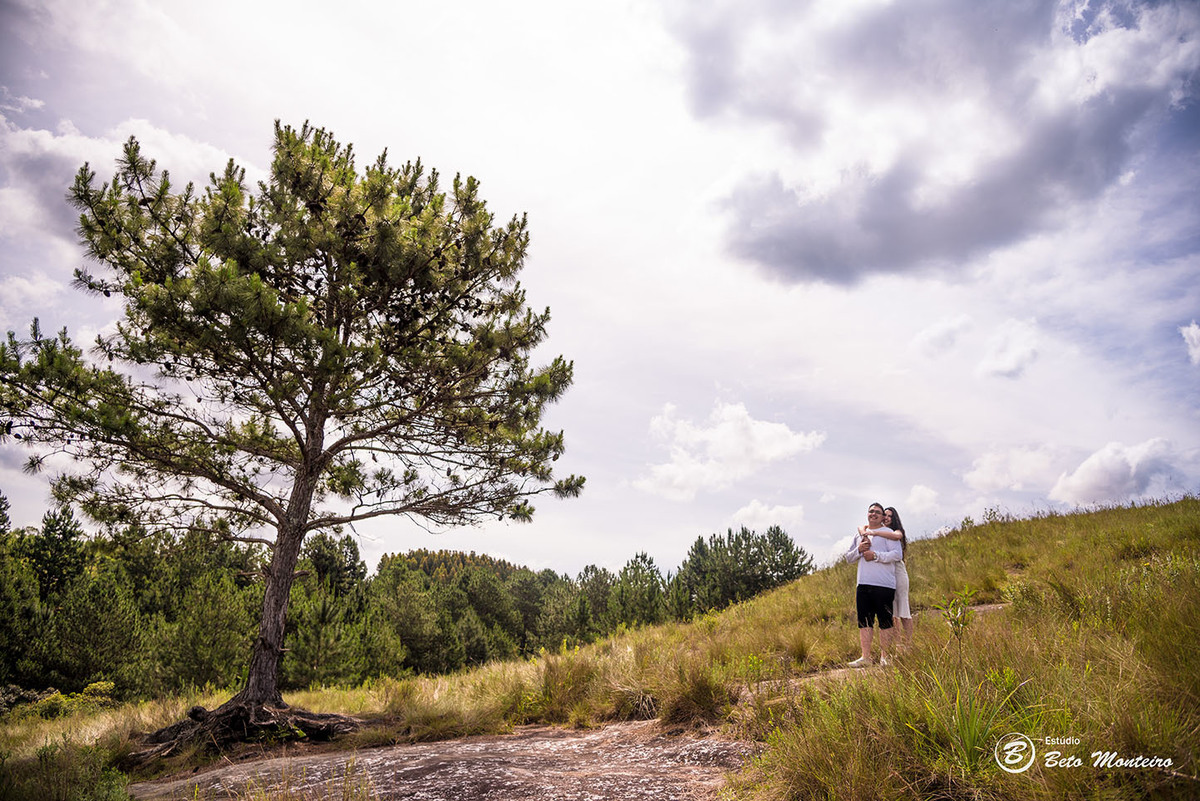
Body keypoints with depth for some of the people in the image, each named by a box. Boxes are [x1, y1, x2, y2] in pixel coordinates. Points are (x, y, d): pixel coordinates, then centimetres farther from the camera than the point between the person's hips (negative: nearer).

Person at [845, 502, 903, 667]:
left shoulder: (887, 533, 1)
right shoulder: (859, 534, 19)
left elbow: (897, 554, -12)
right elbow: (848, 557, 18)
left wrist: (875, 555, -17)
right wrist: (859, 550, -2)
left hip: (883, 585, -5)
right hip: (863, 585, 6)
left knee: (885, 622, 0)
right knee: (864, 622, 6)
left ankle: (885, 657, 8)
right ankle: (865, 657, 11)